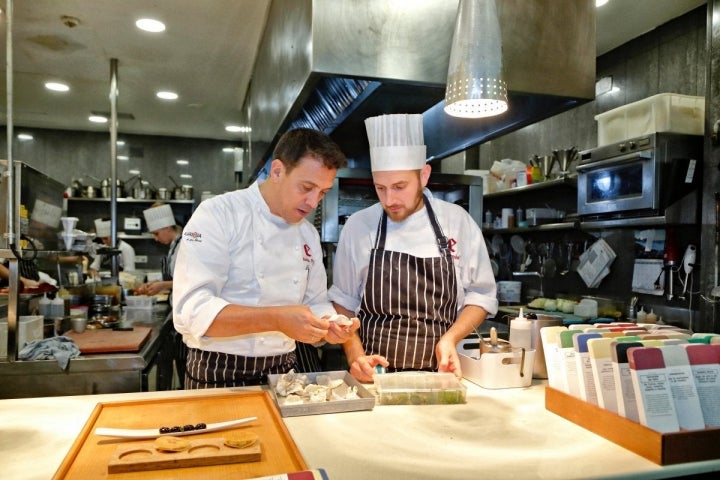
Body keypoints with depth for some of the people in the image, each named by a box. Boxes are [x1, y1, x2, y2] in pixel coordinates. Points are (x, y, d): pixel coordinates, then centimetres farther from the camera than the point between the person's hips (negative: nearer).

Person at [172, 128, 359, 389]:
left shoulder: (309, 234, 5)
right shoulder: (217, 214, -13)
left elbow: (315, 304, 11)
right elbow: (191, 310, -22)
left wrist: (327, 326, -11)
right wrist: (276, 320, -31)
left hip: (282, 375, 5)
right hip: (218, 376, -4)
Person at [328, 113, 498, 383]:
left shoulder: (458, 222, 0)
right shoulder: (358, 226, 0)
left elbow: (481, 296, 8)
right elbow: (343, 302, 7)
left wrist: (450, 338, -7)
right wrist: (355, 358, -6)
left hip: (438, 372, 1)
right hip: (373, 375, 0)